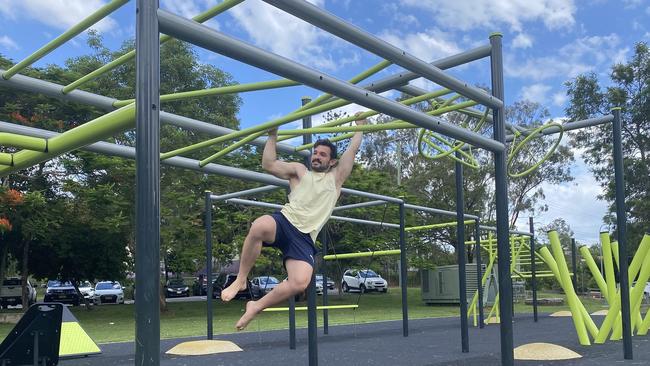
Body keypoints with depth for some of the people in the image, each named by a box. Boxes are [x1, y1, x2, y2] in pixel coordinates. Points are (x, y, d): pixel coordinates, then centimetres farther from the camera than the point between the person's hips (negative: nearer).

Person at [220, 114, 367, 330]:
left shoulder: (336, 177, 24)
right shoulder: (300, 171, 23)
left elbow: (353, 149, 21)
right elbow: (268, 164, 14)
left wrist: (359, 126, 27)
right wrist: (273, 136, 14)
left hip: (305, 238, 1)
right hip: (283, 223, 0)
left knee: (300, 282, -27)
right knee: (260, 225, -41)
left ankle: (256, 307, -4)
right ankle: (240, 280, -20)